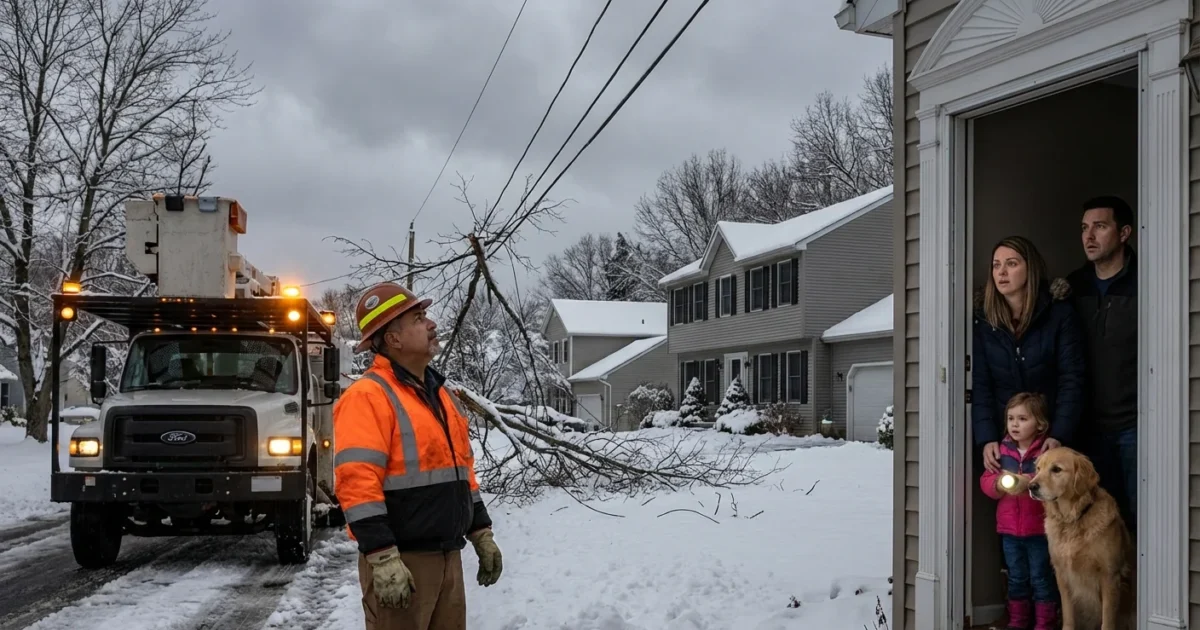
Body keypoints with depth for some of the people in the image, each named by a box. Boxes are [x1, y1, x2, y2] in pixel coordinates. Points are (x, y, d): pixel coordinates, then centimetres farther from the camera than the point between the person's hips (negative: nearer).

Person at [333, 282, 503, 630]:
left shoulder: (439, 394, 16)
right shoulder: (368, 396, -13)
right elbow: (358, 484, -21)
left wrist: (482, 534, 18)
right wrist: (383, 560, -25)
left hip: (447, 555, 9)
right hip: (401, 560, -8)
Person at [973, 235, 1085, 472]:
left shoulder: (1060, 315, -3)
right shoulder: (982, 322, 3)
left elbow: (1071, 380, -7)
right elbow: (979, 386, -1)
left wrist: (1059, 436, -19)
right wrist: (986, 439, -14)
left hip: (1050, 439, -2)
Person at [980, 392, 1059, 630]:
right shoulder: (1002, 450, 5)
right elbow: (985, 480, 5)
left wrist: (1029, 482, -32)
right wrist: (998, 484, -15)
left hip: (1039, 529, -4)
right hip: (1009, 529, 5)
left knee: (1041, 579, 4)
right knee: (1016, 579, 15)